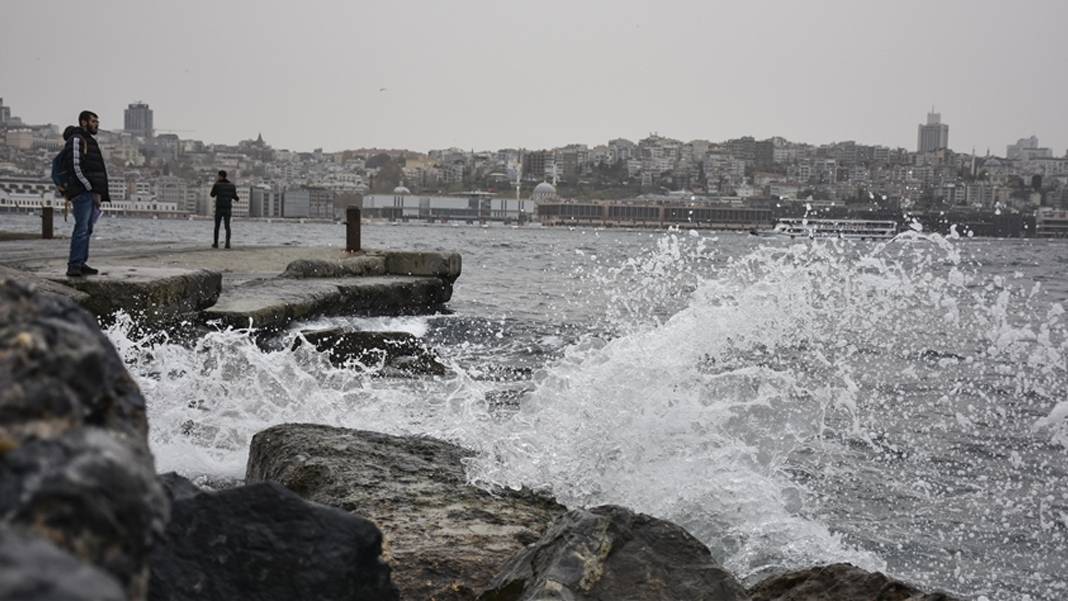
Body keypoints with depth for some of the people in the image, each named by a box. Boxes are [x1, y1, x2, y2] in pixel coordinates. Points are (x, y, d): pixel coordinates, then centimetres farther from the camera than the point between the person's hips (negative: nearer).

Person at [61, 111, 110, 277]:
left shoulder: (89, 141, 24)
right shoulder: (76, 140, -7)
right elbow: (76, 167, -16)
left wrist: (98, 193, 14)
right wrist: (92, 190, -17)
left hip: (91, 193, 10)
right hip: (82, 192, -10)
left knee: (86, 229, 9)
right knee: (82, 228, -15)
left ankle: (81, 264, 12)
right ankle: (74, 265, -19)